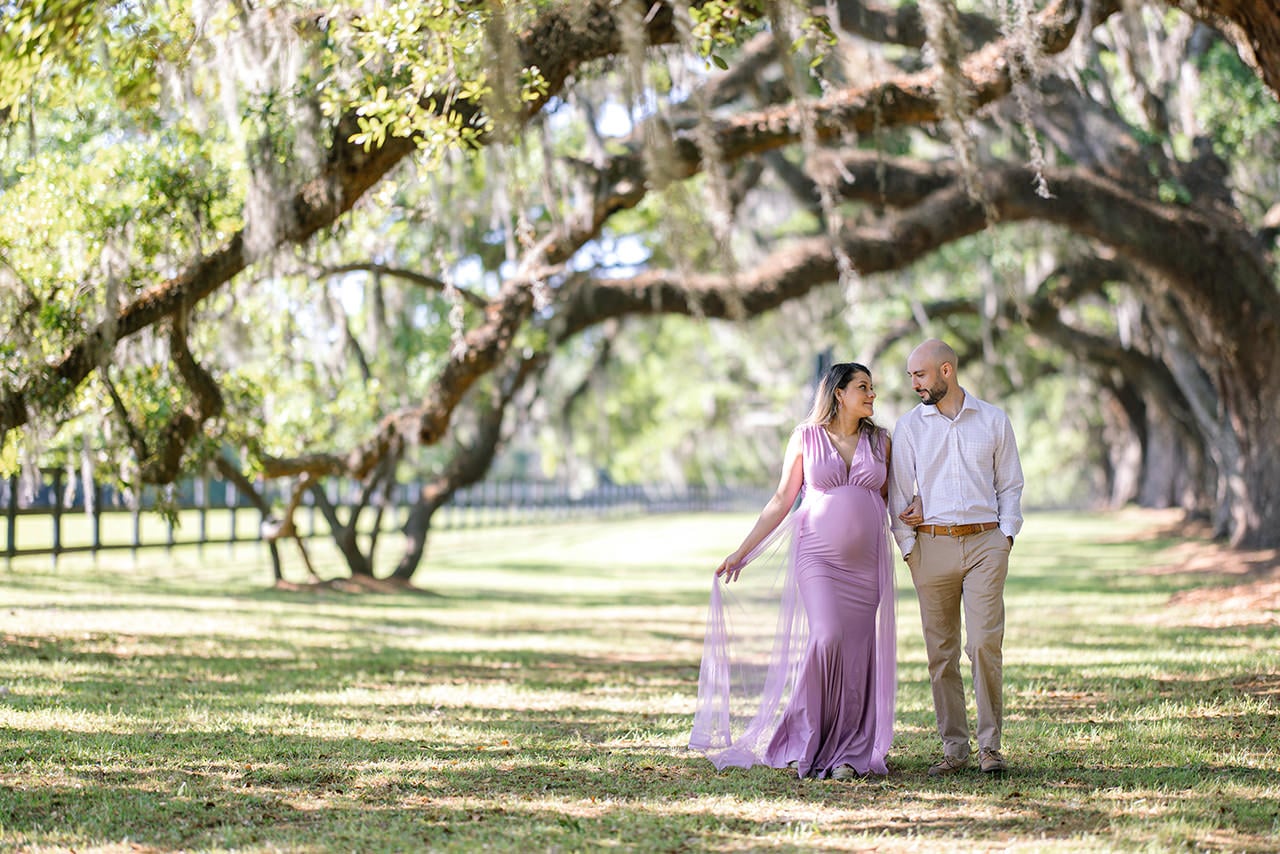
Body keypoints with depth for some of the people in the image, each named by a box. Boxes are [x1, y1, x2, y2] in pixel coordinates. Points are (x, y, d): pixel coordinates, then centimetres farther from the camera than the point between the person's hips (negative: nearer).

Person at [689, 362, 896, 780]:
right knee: (827, 638, -19)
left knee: (857, 652, -2)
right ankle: (810, 742, -2)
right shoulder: (806, 438, 3)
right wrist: (741, 553, 4)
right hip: (818, 557, -3)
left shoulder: (879, 441, 10)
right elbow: (781, 502, 6)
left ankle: (848, 752, 7)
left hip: (866, 561, 3)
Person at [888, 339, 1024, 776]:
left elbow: (1010, 485, 12)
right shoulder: (909, 426, 8)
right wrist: (907, 546, 2)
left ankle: (990, 745, -4)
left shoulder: (994, 420, 8)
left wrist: (1006, 536, 1)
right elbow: (899, 492, 9)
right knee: (940, 652, 2)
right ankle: (953, 748, 8)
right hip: (932, 546, 1)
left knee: (985, 643, -12)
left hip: (985, 543, -1)